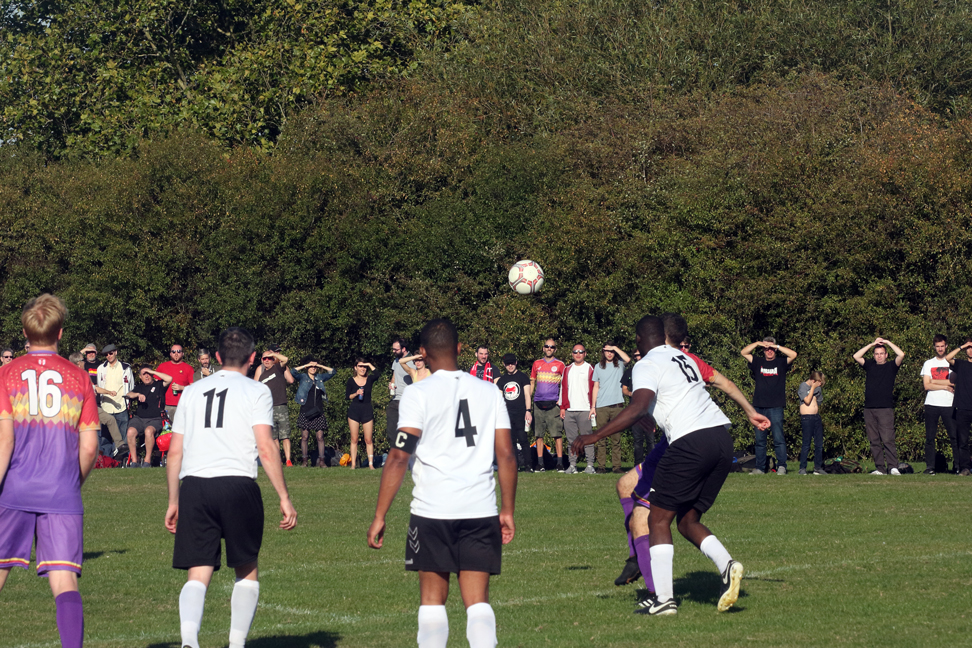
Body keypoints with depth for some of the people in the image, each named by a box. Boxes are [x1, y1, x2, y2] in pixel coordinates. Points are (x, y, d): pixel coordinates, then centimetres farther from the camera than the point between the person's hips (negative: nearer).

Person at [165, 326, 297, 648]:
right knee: (247, 572, 15)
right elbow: (266, 448, -5)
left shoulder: (191, 392, 18)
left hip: (193, 487, 3)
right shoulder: (256, 391, 5)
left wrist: (173, 501, 24)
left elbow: (175, 451, 17)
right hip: (237, 484, -3)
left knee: (197, 575, 0)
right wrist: (285, 498, -2)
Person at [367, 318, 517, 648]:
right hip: (482, 510, 3)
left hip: (432, 510, -3)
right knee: (478, 602, 3)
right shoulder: (489, 392, 8)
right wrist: (508, 512, 16)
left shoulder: (419, 394, -4)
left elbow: (399, 457, -10)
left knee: (432, 599, 10)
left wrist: (379, 517, -7)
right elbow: (506, 456, 7)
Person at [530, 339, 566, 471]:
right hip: (538, 404, 3)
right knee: (538, 434, 2)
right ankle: (540, 464, 7)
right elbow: (532, 383, 17)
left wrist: (562, 400, -4)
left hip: (553, 404, -3)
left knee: (557, 434, -7)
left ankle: (560, 463, -5)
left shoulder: (559, 365, 5)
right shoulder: (537, 364, 13)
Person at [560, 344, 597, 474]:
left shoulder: (590, 369, 5)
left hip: (585, 410, -4)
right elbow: (563, 388, 18)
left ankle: (590, 465, -5)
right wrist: (562, 407, 10)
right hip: (569, 410, 4)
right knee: (571, 439, 3)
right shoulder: (567, 370, 17)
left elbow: (594, 388, 1)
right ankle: (572, 465, 6)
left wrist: (593, 407, -8)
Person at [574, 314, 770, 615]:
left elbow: (638, 407, -18)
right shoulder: (685, 359, 23)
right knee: (688, 521, 16)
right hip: (722, 437, 8)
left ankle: (663, 599, -3)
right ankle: (727, 565, -9)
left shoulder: (646, 366, -1)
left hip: (690, 441, -8)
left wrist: (594, 436, -17)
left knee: (659, 520, 3)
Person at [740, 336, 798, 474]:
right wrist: (757, 343, 1)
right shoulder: (758, 363, 15)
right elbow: (743, 352, 9)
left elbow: (793, 354, -7)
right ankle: (760, 468, 8)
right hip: (759, 407, 3)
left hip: (776, 407, -3)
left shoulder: (781, 363, 8)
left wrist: (776, 346, -5)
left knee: (778, 438, -8)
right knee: (760, 440, 5)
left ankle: (781, 466, -5)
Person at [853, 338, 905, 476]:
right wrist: (872, 344, 8)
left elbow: (901, 355, -4)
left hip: (885, 409, -4)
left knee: (887, 440, -11)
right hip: (869, 409, 4)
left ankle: (893, 467, -14)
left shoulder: (891, 367, 9)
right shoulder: (870, 366, 17)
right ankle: (880, 468, 4)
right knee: (874, 441, 2)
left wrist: (888, 342, 5)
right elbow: (856, 357, 8)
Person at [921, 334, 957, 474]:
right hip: (931, 404, 1)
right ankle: (930, 467, 2)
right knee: (930, 438, 0)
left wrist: (934, 381, -7)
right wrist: (945, 386, -6)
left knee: (955, 436, -6)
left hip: (949, 405, -1)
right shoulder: (928, 363, 12)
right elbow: (927, 385, 1)